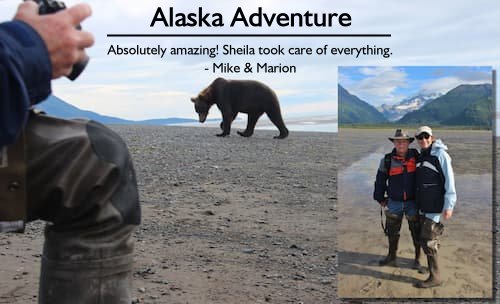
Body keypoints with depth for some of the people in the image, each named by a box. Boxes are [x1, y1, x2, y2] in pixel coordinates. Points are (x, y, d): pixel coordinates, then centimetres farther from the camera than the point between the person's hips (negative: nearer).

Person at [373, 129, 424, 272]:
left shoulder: (415, 156, -5)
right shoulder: (387, 160, -6)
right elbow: (380, 181, 3)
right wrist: (380, 199, 6)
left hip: (412, 202, 0)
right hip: (394, 202, 1)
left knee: (416, 233, 6)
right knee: (392, 232, 15)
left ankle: (417, 260, 21)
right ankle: (391, 257, 33)